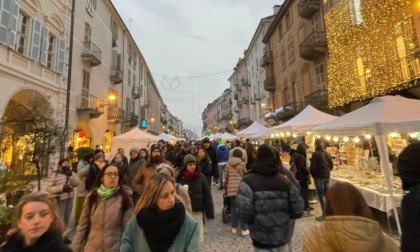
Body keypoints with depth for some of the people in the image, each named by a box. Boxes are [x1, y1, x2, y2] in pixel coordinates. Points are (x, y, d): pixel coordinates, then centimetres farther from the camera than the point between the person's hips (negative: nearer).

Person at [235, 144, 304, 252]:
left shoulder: (248, 181, -16)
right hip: (282, 239, 4)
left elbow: (243, 213, -24)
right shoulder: (285, 181, -4)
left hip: (261, 241, -4)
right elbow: (298, 211, -2)